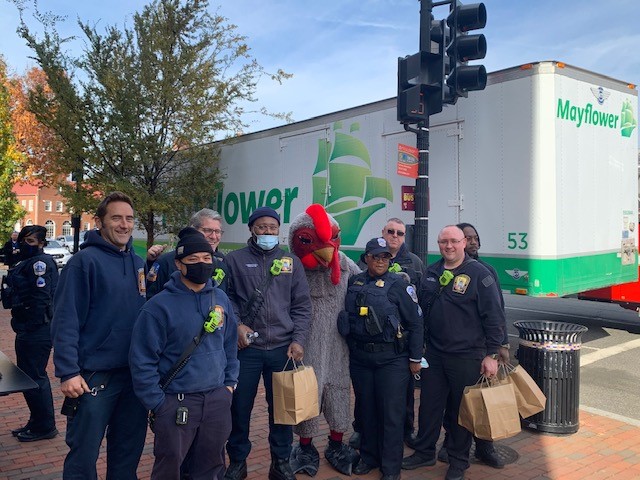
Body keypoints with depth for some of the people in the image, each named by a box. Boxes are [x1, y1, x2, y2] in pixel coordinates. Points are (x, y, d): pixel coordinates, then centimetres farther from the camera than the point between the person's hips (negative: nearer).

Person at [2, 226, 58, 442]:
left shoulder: (41, 262, -15)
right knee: (28, 375, 18)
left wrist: (29, 327, -21)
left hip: (37, 331, -11)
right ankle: (37, 422, 29)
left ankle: (45, 426, 11)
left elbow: (40, 298, -22)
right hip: (28, 329, 11)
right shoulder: (27, 262, 16)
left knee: (35, 378, -2)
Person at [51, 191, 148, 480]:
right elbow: (65, 320, -15)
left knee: (129, 451, 18)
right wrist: (68, 372, -19)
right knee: (84, 455, 7)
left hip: (137, 375, 6)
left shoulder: (139, 264, 8)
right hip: (94, 377, -6)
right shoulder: (84, 261, -11)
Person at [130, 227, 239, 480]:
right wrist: (158, 404, -11)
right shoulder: (160, 305, -14)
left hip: (218, 400, 5)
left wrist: (230, 382, 10)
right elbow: (142, 360, -12)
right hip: (176, 403, -4)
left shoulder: (221, 299, 4)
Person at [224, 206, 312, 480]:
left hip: (283, 348, 1)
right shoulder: (235, 260, 3)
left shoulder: (291, 262, 8)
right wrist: (237, 324, -9)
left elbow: (302, 306, 7)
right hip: (246, 347, -1)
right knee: (240, 408, 8)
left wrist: (298, 340, -1)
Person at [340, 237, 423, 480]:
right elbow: (346, 319, 14)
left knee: (391, 413, 2)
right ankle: (368, 456, 32)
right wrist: (352, 349, 12)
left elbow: (415, 322, -4)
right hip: (359, 357, 4)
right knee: (366, 409, 15)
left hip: (391, 359, -4)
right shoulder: (354, 283, 6)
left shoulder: (398, 284, -6)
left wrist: (415, 358, -5)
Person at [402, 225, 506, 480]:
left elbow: (494, 317, -10)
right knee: (429, 404, 13)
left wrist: (491, 354, -11)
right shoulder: (431, 272, 7)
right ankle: (424, 452, 31)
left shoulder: (479, 274, -9)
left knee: (461, 410, 8)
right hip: (433, 354, 5)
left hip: (466, 357, -5)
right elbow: (422, 308, 17)